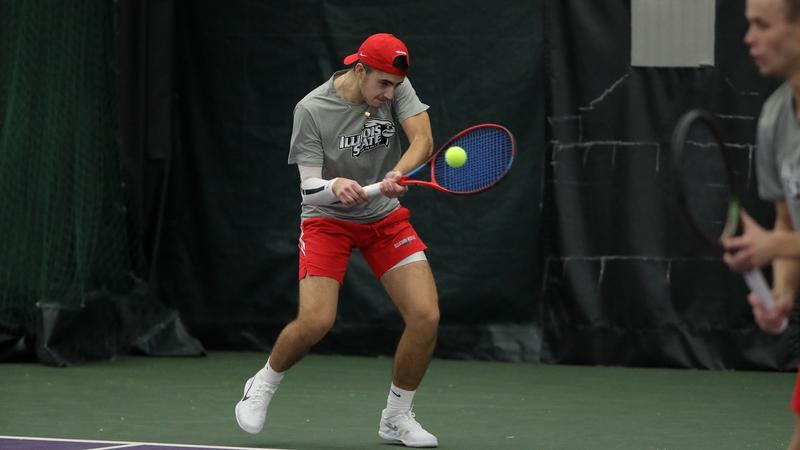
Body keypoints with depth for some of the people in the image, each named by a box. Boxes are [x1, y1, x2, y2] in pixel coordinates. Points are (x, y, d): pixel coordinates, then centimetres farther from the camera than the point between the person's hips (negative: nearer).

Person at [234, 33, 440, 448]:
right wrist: (335, 187, -44)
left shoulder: (395, 86, -11)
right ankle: (263, 385, 11)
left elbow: (423, 139, -22)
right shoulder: (311, 110, -20)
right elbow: (308, 189, -21)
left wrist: (399, 172, -42)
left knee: (426, 316, -12)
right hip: (327, 219, -4)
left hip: (385, 217, 4)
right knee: (315, 322, -21)